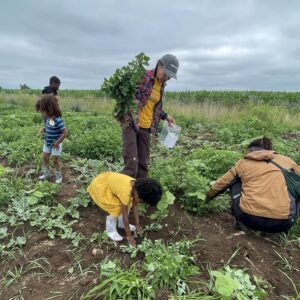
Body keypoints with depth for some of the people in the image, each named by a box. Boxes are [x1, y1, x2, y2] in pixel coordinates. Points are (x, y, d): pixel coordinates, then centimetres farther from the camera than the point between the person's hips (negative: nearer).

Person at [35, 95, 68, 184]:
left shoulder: (58, 121, -29)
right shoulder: (48, 119, -4)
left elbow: (65, 133, -29)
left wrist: (57, 142, -22)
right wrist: (43, 129, -7)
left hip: (55, 144, -8)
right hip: (47, 142, 8)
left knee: (55, 160, 6)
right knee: (45, 157, 17)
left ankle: (58, 175, 26)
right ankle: (46, 173, 37)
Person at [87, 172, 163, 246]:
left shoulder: (136, 186, -12)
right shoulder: (125, 192, -35)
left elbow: (135, 206, 1)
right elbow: (125, 215, -24)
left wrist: (137, 225, 6)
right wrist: (129, 235, -13)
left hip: (108, 180, 8)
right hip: (99, 185, -8)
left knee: (127, 203, 5)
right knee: (117, 208, -15)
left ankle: (121, 224, 23)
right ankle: (110, 230, 6)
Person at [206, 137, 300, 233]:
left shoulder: (242, 163, 13)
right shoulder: (286, 160, 13)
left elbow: (221, 183, 24)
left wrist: (208, 197, 43)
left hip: (248, 218, 0)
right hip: (282, 222, 1)